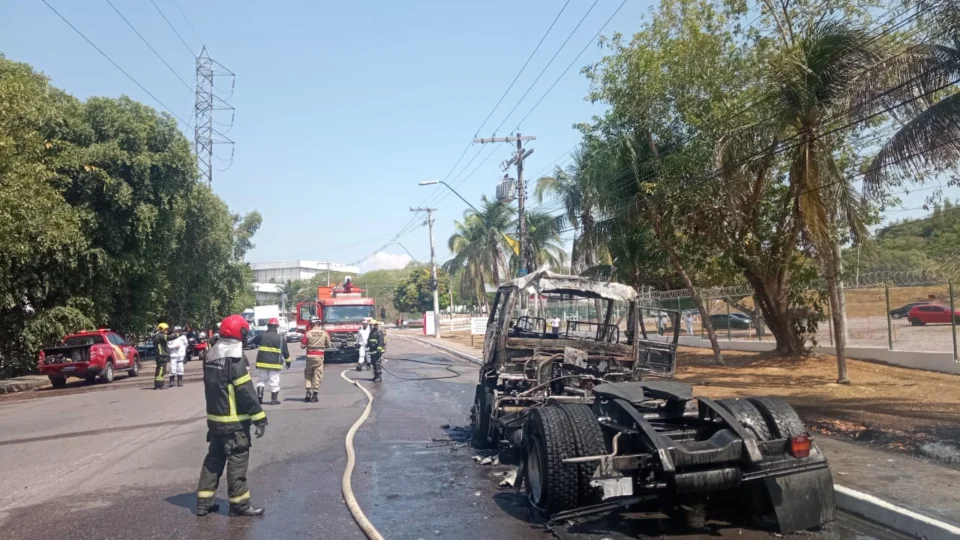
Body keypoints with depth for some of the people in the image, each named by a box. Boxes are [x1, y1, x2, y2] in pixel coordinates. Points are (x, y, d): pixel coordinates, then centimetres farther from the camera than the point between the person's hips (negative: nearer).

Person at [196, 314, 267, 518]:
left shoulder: (211, 356, 9)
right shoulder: (234, 358, -18)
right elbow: (246, 391, -20)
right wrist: (259, 418, -17)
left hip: (215, 418, 9)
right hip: (233, 421, -9)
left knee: (214, 458, 16)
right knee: (238, 460, 0)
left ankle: (204, 501, 19)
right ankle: (239, 504, 6)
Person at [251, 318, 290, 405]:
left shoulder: (261, 335, -1)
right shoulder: (280, 338, -4)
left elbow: (254, 342, 20)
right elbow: (285, 351, 1)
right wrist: (288, 361, 14)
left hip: (262, 362, 2)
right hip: (275, 363, -1)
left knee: (261, 380, 16)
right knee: (274, 382, 5)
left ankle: (259, 396, 5)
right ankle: (274, 399, 6)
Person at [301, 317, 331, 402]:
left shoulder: (308, 333, -6)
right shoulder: (324, 333, -2)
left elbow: (302, 345, -5)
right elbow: (328, 346, 5)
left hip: (310, 356, 0)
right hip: (319, 356, 0)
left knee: (308, 375, 14)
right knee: (317, 375, 5)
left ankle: (308, 393, 7)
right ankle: (315, 395, 4)